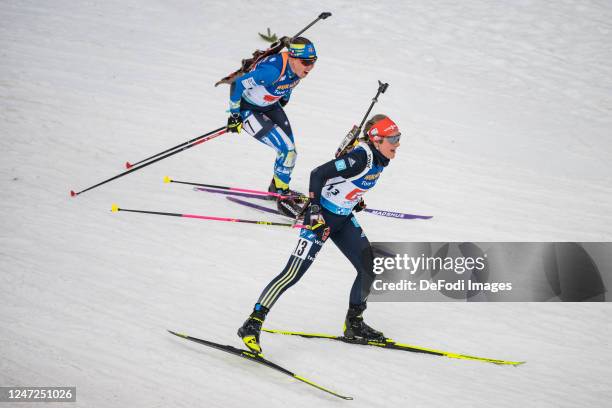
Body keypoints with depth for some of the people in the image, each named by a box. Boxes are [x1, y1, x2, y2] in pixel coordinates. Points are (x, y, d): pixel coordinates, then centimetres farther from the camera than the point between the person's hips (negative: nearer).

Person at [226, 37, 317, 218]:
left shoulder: (299, 67, -14)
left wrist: (285, 98, 26)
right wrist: (234, 116, -21)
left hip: (271, 106, 8)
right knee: (287, 150, -15)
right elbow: (238, 84, -31)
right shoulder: (273, 70, -38)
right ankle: (282, 195, 1)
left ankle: (278, 189, 34)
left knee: (289, 152, 9)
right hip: (249, 110, -8)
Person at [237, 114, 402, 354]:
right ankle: (252, 325, -9)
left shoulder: (380, 158, 2)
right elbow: (318, 173, -27)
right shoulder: (360, 157, -25)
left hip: (343, 219, 9)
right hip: (321, 217, -9)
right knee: (294, 273, -13)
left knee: (370, 269, 6)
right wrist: (315, 210, -31)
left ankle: (354, 325, 23)